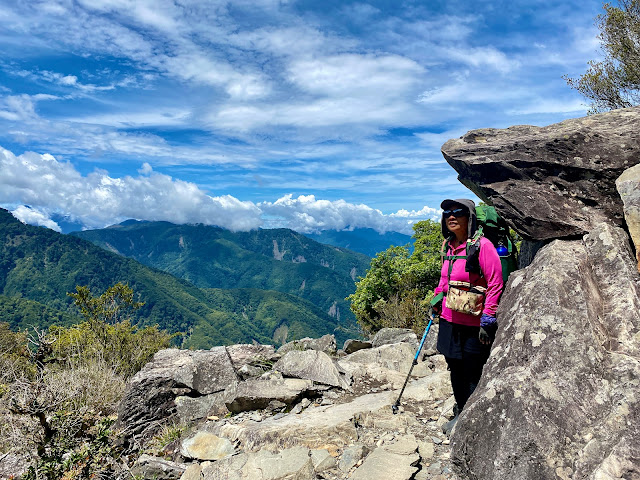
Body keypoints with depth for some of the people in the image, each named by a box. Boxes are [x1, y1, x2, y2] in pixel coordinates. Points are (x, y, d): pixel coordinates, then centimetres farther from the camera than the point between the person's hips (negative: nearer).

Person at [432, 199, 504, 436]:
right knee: (456, 370, 17)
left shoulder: (482, 245, -15)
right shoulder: (448, 246, 8)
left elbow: (495, 284, -16)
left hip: (473, 325, -7)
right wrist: (437, 299, 19)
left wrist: (487, 320, -17)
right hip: (449, 320, 7)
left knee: (473, 374, 4)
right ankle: (460, 414, 34)